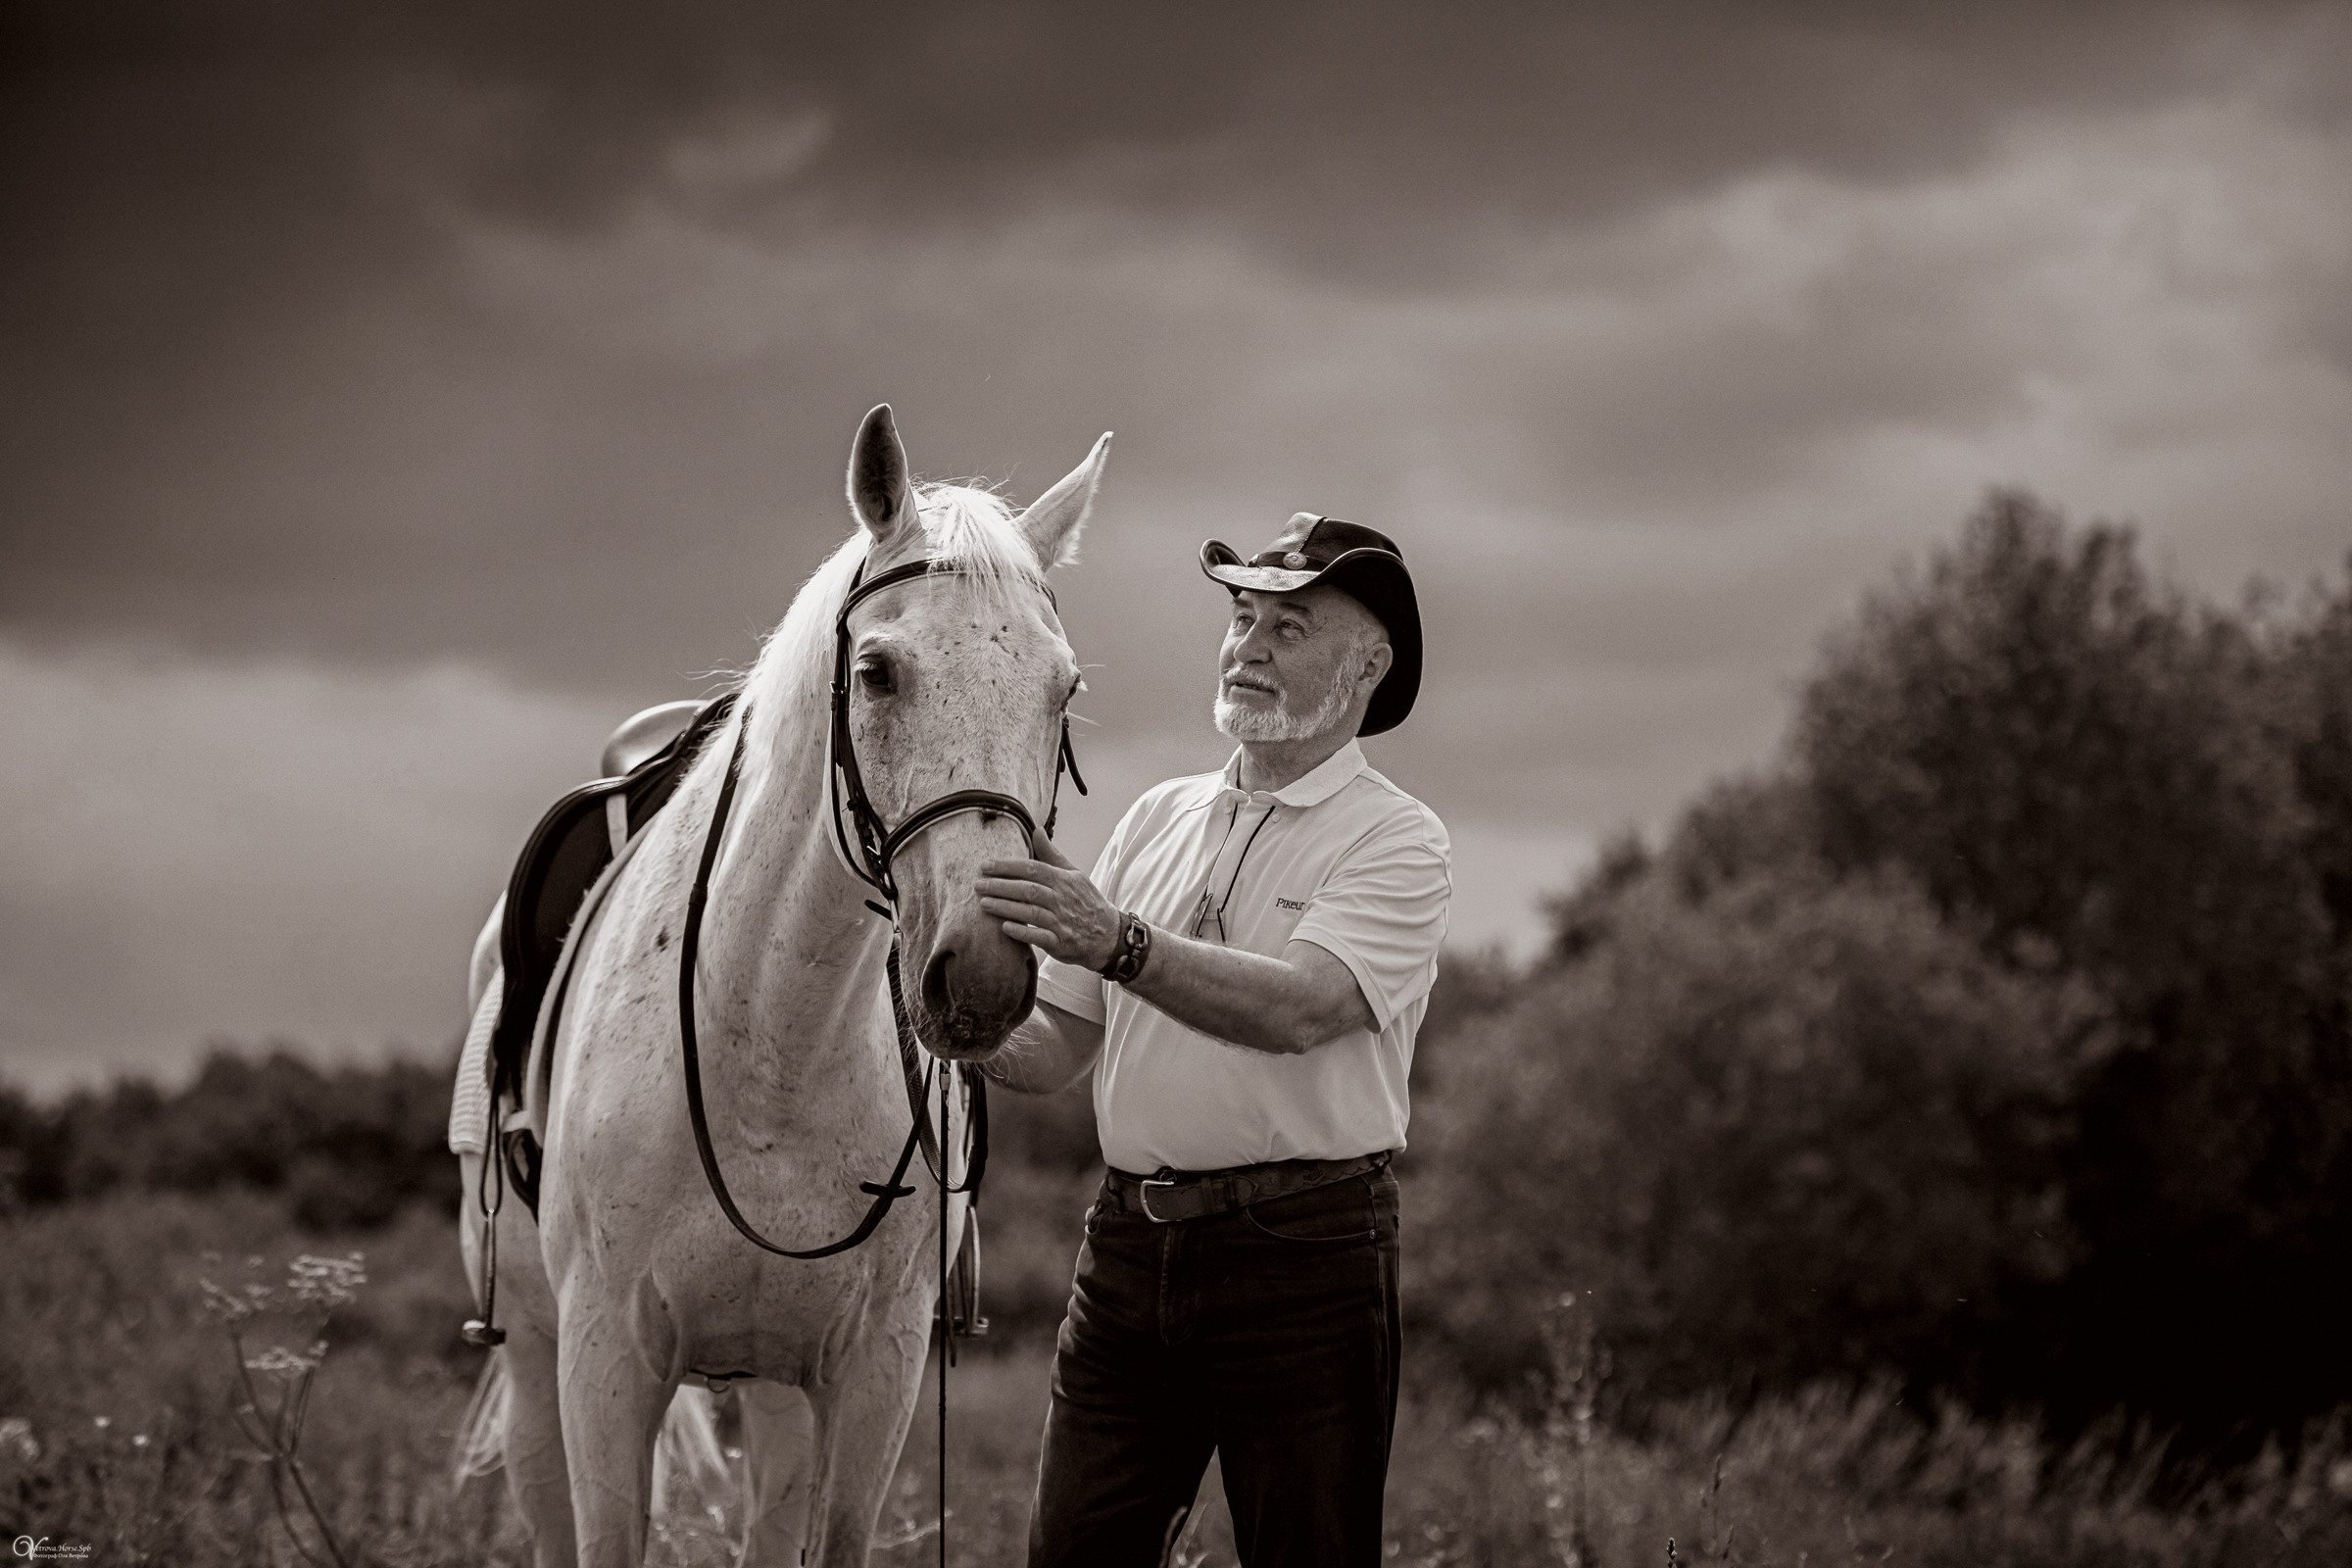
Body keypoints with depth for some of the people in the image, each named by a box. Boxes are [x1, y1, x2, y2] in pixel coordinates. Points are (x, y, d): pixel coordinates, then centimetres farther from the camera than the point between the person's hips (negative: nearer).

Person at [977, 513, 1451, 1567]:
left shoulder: (1396, 839, -3)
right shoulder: (1159, 819, 15)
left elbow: (1297, 1008, -22)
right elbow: (1054, 1050, 15)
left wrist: (1120, 943, -35)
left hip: (1302, 1246, -5)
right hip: (1128, 1243, 5)